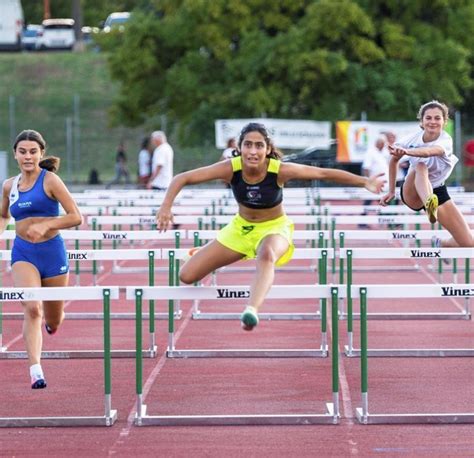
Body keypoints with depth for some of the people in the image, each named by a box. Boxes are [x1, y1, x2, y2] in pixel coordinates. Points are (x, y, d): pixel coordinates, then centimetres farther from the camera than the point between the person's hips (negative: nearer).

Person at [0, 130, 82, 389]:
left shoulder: (50, 180, -8)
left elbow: (76, 217, -13)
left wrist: (45, 225, -24)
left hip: (52, 251, -1)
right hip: (23, 253, 2)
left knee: (53, 322, 13)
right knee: (31, 309, -23)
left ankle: (50, 320, 52)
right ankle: (35, 371, -28)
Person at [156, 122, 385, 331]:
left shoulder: (280, 170, -26)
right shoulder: (231, 168, -23)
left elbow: (324, 173, -19)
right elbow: (182, 178, -20)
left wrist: (365, 182, -22)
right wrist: (166, 206, -34)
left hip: (275, 228, -3)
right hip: (240, 227, 3)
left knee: (267, 255, -42)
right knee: (187, 276, 0)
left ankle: (252, 310, -56)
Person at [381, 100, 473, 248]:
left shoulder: (445, 140, -21)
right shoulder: (414, 138, -13)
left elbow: (430, 151, -46)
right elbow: (394, 159, 7)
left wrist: (406, 151, -65)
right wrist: (391, 191, 8)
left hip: (437, 192, 0)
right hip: (412, 193, 0)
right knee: (420, 166, -38)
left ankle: (441, 245, 22)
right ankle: (429, 205, -68)